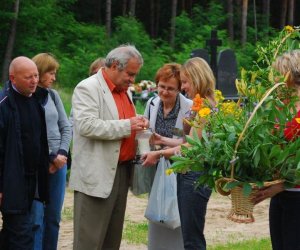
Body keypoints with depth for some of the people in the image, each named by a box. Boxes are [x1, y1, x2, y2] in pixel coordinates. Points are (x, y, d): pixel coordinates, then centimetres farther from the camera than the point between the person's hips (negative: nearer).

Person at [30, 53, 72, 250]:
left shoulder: (53, 95, 10)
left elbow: (66, 128, 12)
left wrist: (62, 153, -4)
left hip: (58, 162, 6)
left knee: (54, 218, 10)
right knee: (36, 219, -5)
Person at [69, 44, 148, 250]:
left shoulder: (123, 90, 17)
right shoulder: (88, 88, -9)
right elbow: (86, 125, -22)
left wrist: (137, 125, 5)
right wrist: (126, 125, -20)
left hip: (121, 171, 9)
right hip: (97, 175, -9)